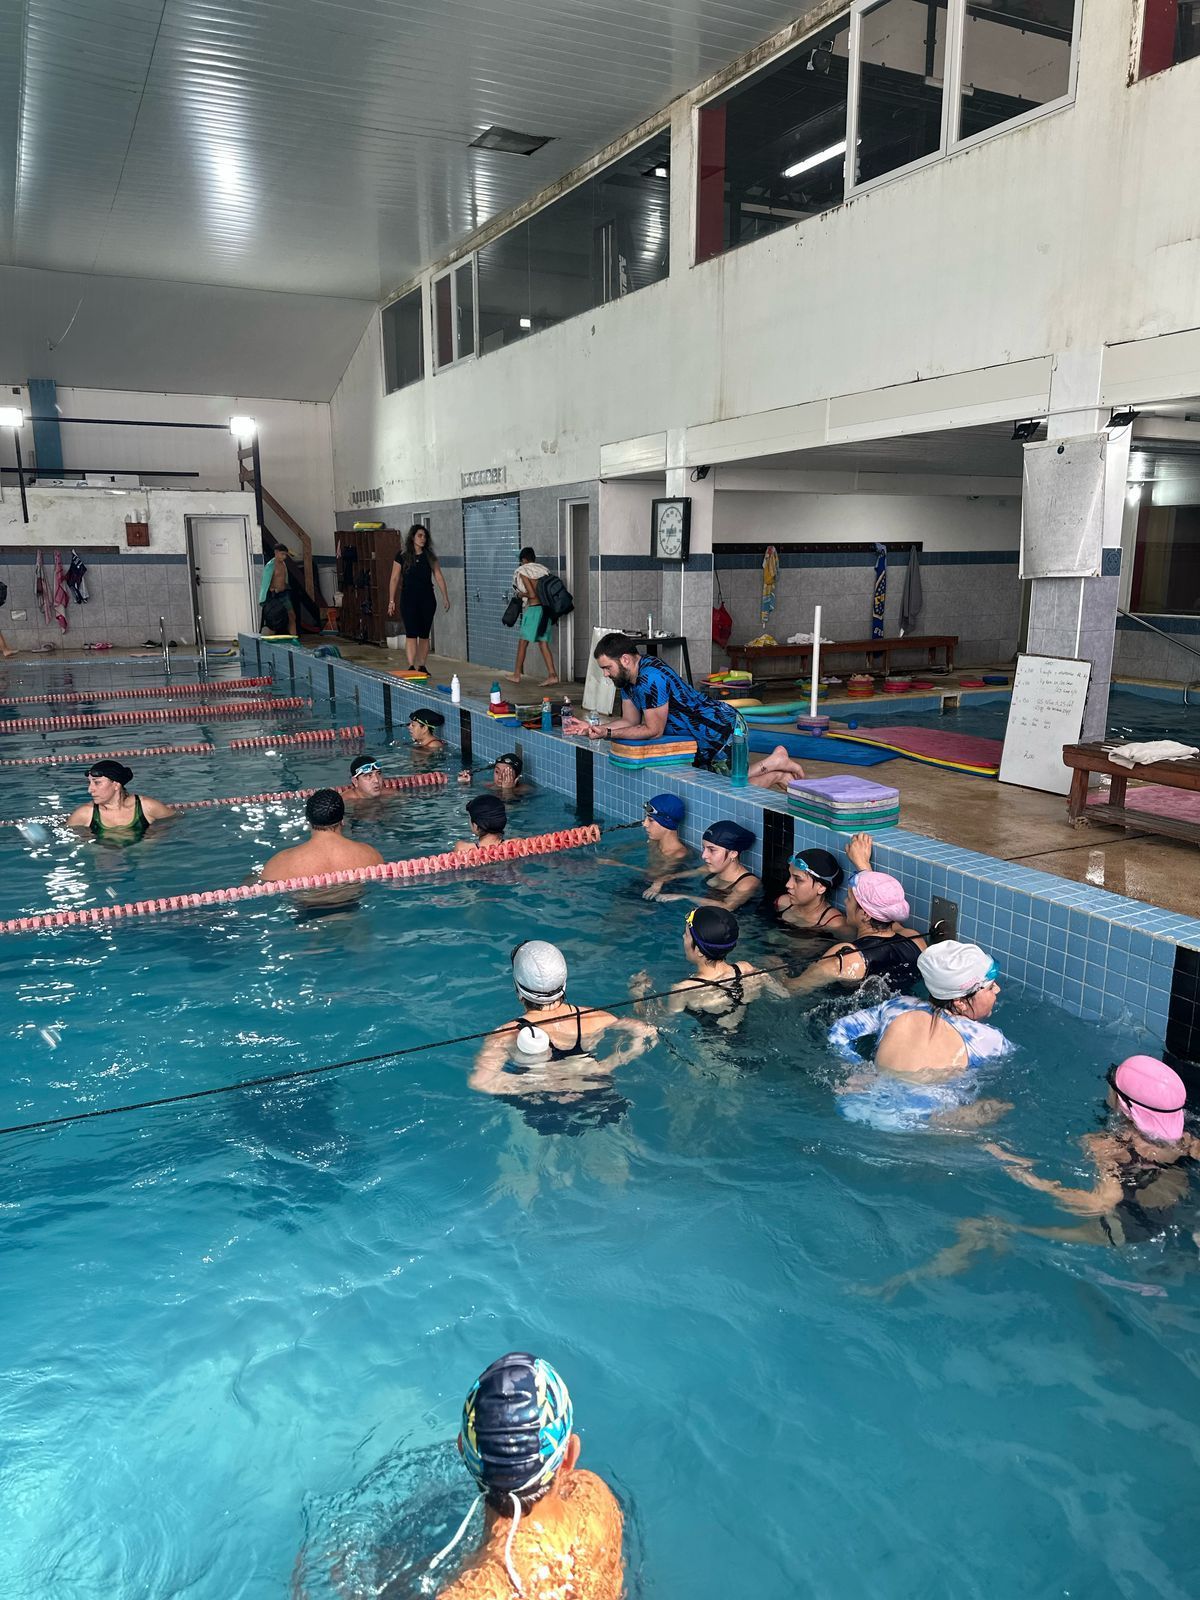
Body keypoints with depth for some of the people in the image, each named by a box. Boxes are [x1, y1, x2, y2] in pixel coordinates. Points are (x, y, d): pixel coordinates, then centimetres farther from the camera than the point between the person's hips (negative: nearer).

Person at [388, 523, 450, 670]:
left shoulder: (430, 556, 6)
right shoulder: (402, 556, -1)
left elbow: (439, 577, 6)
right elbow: (394, 578, 1)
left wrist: (445, 598, 0)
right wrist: (391, 601, -2)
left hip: (427, 600, 3)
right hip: (409, 599, -3)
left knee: (424, 635, 7)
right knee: (411, 634, -10)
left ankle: (422, 667, 15)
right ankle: (411, 667, -13)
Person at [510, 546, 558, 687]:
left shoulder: (523, 571, -9)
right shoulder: (544, 569, 9)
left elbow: (532, 594, -15)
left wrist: (521, 594, 3)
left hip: (533, 609, -6)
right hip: (546, 609, 6)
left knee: (522, 642, 6)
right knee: (543, 643, 8)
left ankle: (517, 675, 13)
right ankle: (552, 674, -1)